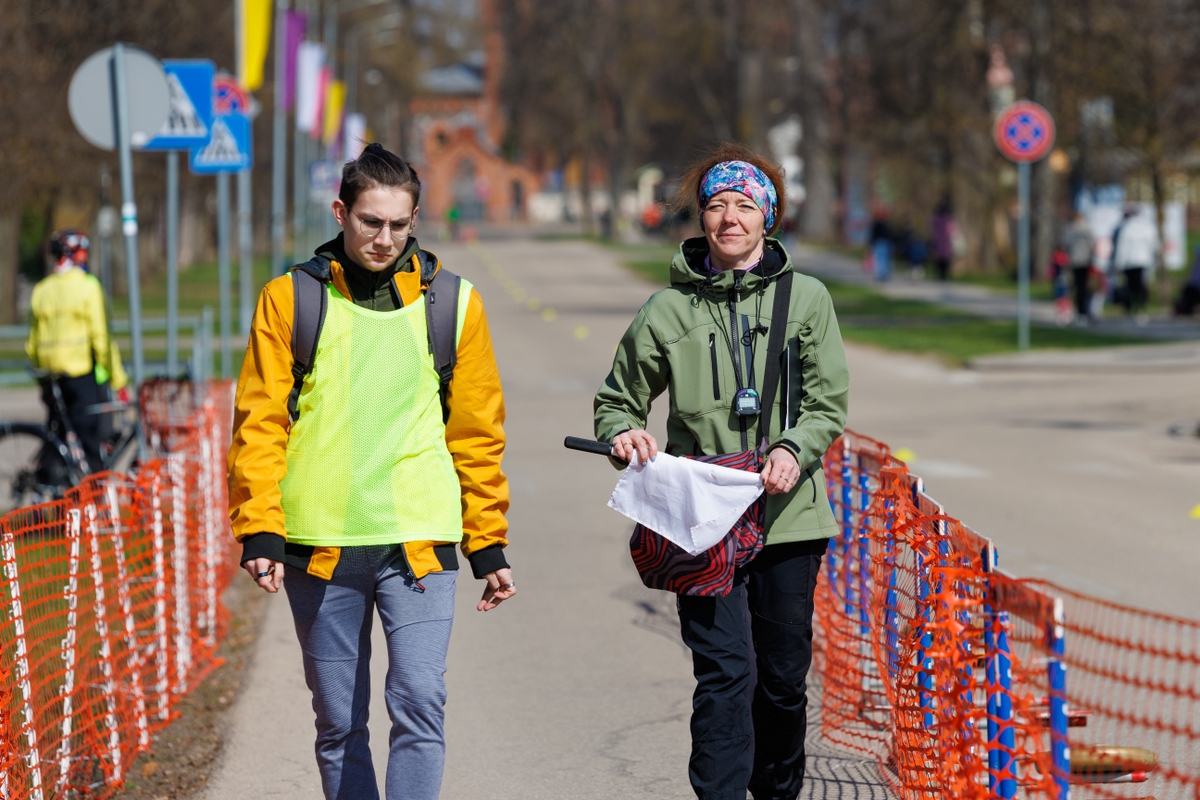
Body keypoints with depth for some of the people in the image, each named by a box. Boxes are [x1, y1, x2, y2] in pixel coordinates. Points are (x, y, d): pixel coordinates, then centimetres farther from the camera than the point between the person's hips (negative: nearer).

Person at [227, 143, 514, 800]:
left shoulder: (452, 302, 7)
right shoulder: (290, 299, 4)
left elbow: (477, 433, 11)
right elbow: (260, 424, 3)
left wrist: (489, 546, 9)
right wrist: (260, 530, -7)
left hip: (418, 540, -1)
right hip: (319, 545, 1)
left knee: (419, 702, -15)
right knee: (338, 723, 8)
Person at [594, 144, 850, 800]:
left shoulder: (805, 298, 6)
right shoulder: (668, 310, 5)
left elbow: (828, 401, 2)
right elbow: (618, 398, 14)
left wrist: (794, 450, -18)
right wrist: (623, 432, -9)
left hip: (787, 517, 1)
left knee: (784, 677, 10)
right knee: (725, 675, -11)